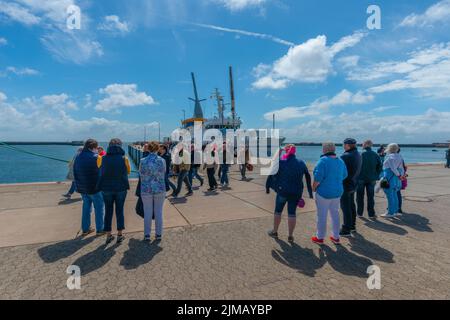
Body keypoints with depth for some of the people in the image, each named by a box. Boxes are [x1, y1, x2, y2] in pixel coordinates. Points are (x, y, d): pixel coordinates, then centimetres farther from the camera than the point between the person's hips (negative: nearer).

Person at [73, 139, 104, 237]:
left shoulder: (78, 158, 7)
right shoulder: (95, 157, -16)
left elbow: (75, 173, 13)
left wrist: (78, 185, 18)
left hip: (82, 188, 7)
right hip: (95, 188, -7)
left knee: (86, 208, 17)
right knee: (99, 208, 5)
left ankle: (85, 229, 23)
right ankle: (100, 229, 10)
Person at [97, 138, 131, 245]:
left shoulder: (102, 159, -6)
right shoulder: (124, 159, -10)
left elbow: (99, 169, 12)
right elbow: (128, 171, 3)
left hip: (106, 189, 1)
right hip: (121, 188, -1)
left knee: (108, 211, 13)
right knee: (120, 211, 11)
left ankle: (108, 235, 19)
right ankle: (120, 235, 17)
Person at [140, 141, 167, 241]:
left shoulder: (143, 161, -8)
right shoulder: (162, 161, -8)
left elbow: (141, 175, 4)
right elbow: (164, 174, 4)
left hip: (146, 190, 0)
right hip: (160, 189, 0)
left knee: (147, 213, 10)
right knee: (158, 212, 10)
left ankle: (147, 235, 19)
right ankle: (158, 234, 19)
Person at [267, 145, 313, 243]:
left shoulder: (281, 162, -9)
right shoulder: (301, 163, 2)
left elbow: (272, 175, -8)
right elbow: (308, 178, 7)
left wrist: (268, 187, 2)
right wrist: (310, 192, 14)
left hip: (282, 191, -2)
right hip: (296, 192, 2)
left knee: (278, 211, 15)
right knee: (292, 213, 10)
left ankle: (275, 231, 30)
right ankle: (290, 236, 17)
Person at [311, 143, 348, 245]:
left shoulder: (323, 160, -19)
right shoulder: (340, 161, 2)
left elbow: (318, 177, -22)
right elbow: (344, 176, 11)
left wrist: (314, 188, -8)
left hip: (324, 192, -6)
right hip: (338, 192, 6)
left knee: (322, 215, 6)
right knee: (335, 214, 18)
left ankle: (320, 237, 19)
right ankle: (336, 237, 29)